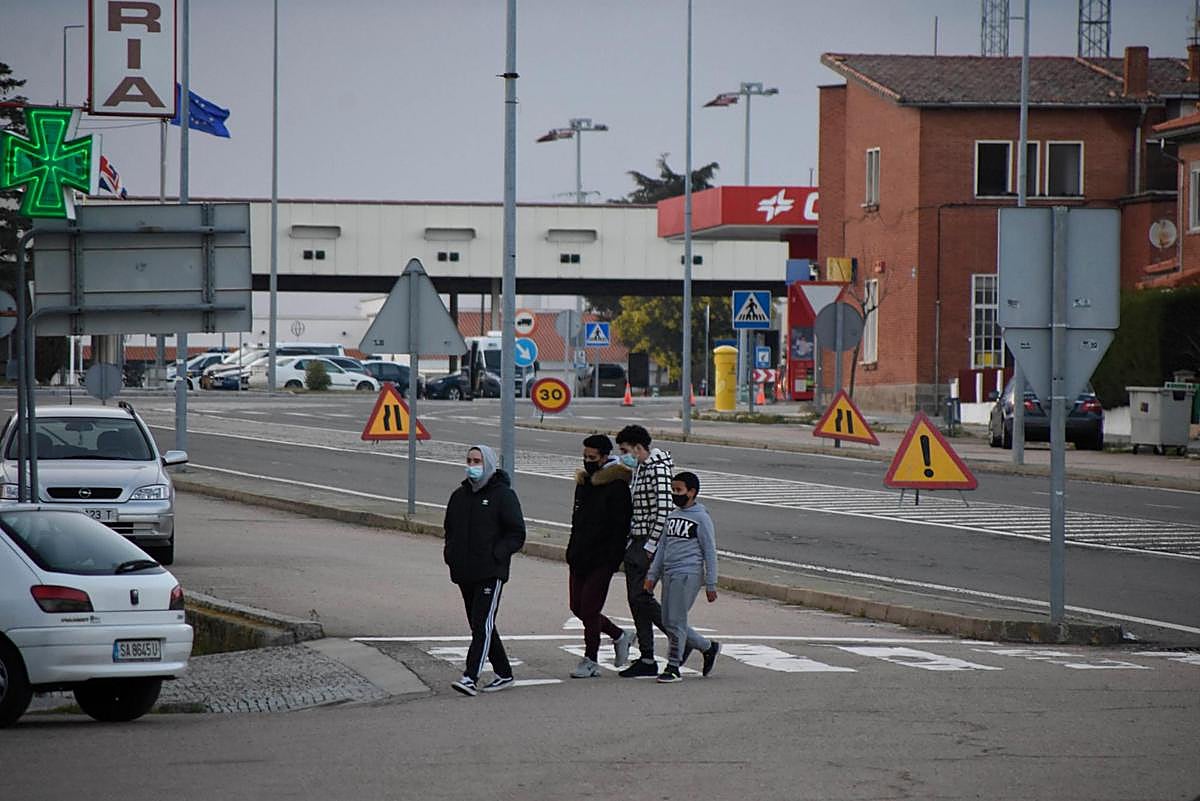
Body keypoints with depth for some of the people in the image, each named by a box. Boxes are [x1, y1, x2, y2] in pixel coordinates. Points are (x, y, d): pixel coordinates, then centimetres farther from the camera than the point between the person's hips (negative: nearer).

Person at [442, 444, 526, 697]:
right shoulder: (460, 495, 14)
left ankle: (471, 677, -22)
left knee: (483, 624, -14)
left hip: (491, 573, -7)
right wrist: (450, 553, 7)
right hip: (464, 572, 7)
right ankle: (503, 673, 21)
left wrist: (496, 554, -17)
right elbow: (450, 529, 25)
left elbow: (517, 534, -6)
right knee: (479, 625, 11)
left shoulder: (503, 495, -4)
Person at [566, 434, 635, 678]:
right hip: (579, 557, 9)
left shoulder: (616, 486, -12)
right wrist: (572, 551, 18)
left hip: (601, 559, -9)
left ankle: (590, 661, 3)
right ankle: (619, 636, 29)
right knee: (578, 607, 11)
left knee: (589, 608, -7)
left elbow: (620, 527, -15)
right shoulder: (584, 482, 14)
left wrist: (612, 558, -19)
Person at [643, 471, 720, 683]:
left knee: (676, 622, -9)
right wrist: (652, 575, 15)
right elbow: (663, 546, 21)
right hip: (669, 574, 8)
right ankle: (708, 647, 23)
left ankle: (673, 667, -1)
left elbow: (710, 552, -5)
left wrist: (711, 585, -7)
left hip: (687, 574, -8)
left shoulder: (701, 518, -5)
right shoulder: (673, 516, 16)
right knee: (668, 622, 7)